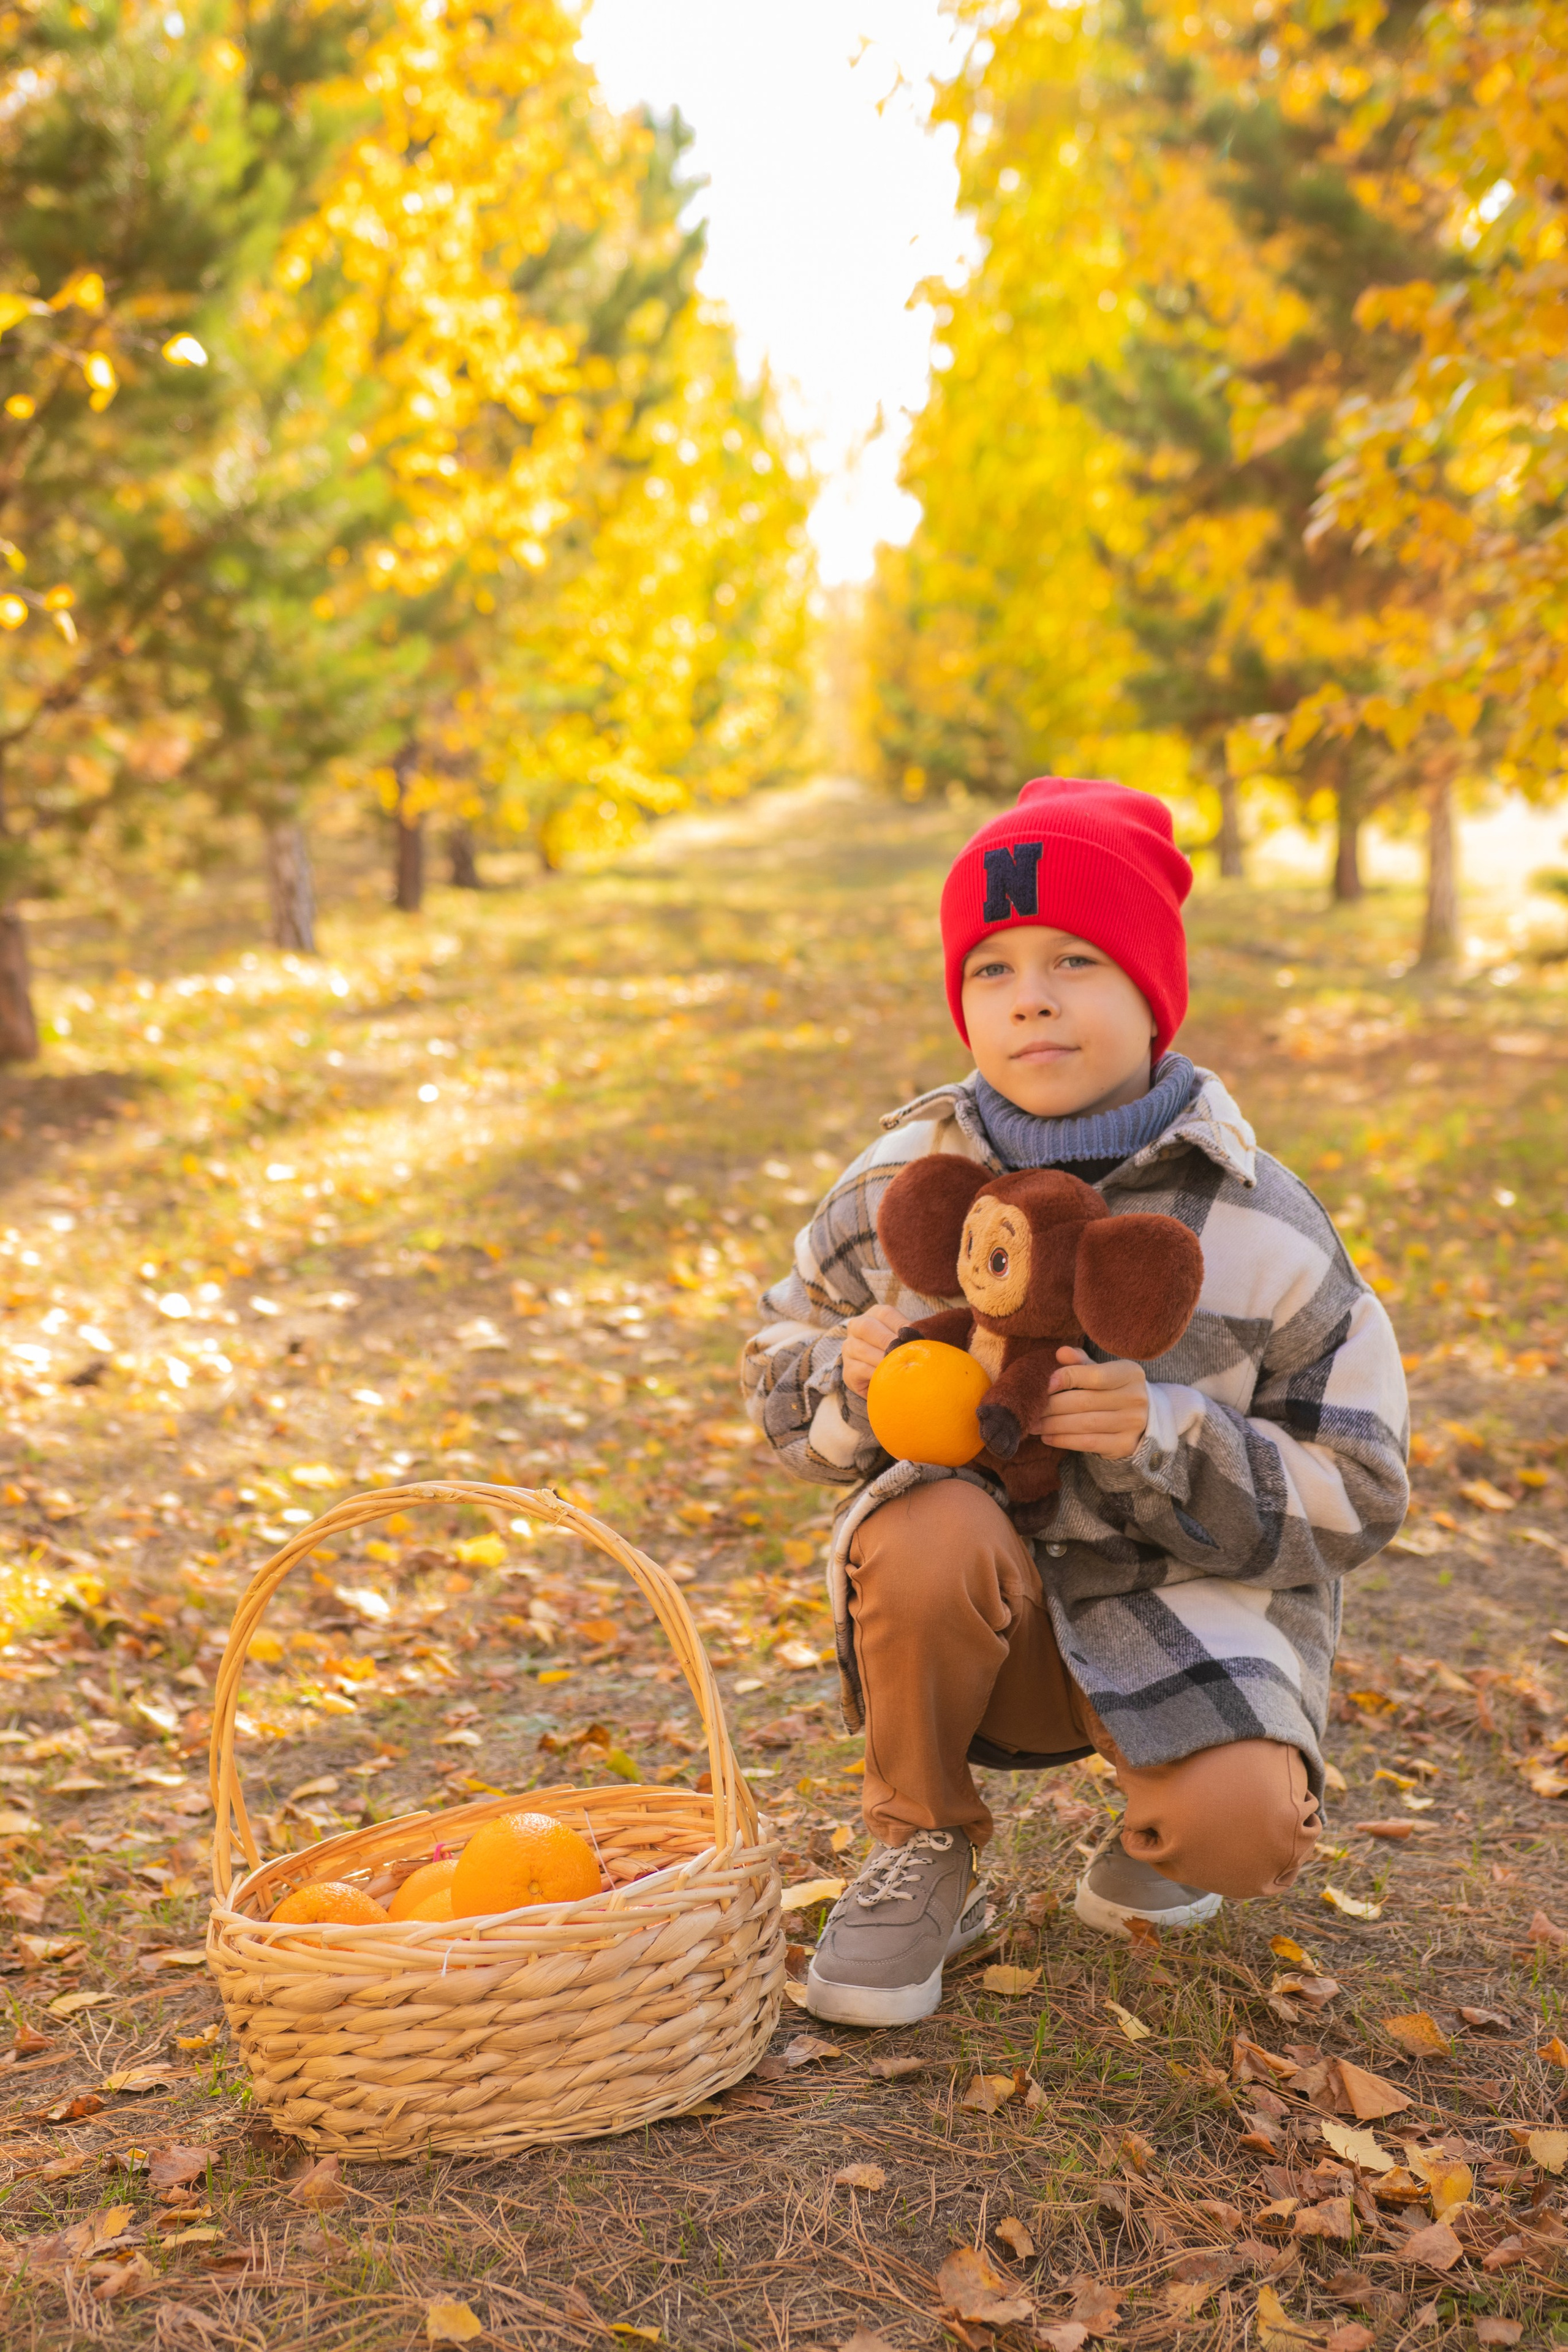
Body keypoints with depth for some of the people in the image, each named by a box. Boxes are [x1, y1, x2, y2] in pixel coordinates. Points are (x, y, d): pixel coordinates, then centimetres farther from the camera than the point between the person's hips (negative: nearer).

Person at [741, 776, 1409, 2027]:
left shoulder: (1259, 1228, -11)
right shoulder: (905, 1181, -6)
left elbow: (1356, 1491, -7)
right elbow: (781, 1367, 8)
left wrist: (1166, 1438, -26)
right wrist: (852, 1377, -18)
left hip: (1189, 1594, -1)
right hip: (983, 1591, 1)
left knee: (1244, 1825, -30)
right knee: (930, 1531, -35)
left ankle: (1161, 1827, 12)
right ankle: (926, 1858, -5)